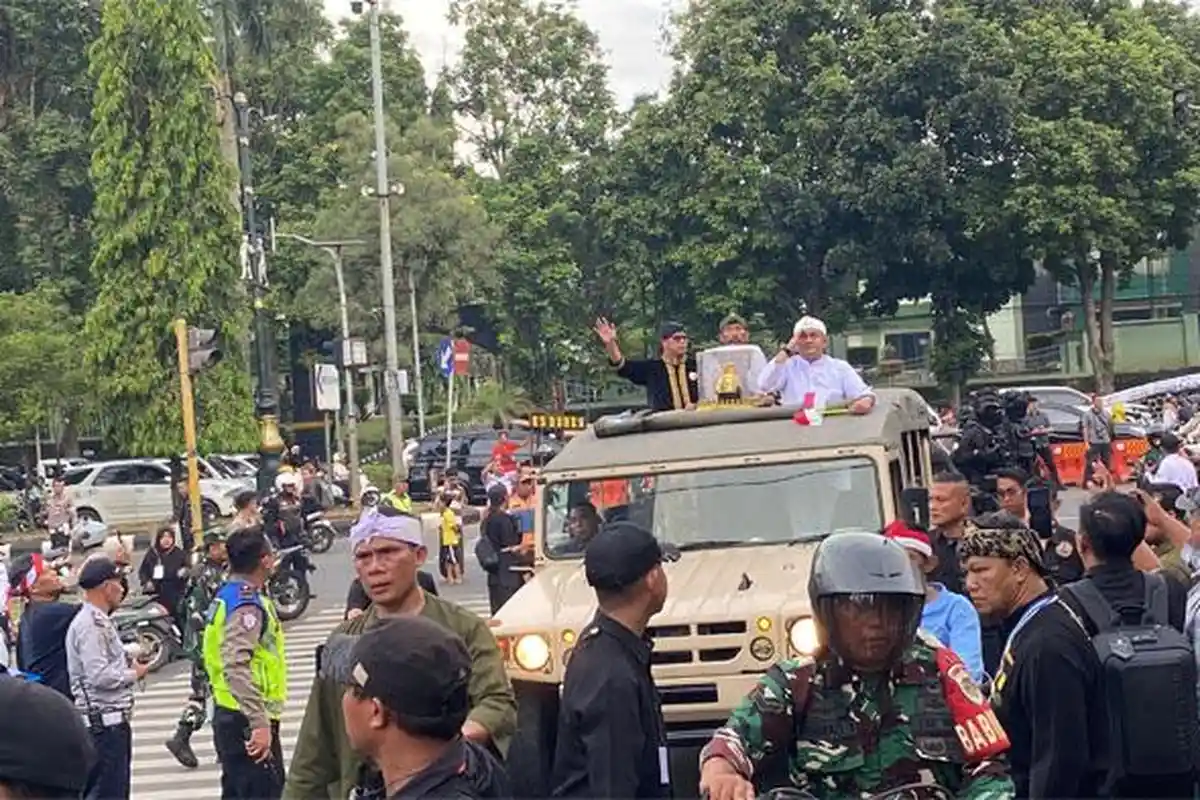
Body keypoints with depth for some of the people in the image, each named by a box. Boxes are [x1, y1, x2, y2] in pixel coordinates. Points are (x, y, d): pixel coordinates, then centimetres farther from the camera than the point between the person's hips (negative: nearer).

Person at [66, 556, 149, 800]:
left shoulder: (99, 621, 15)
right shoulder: (89, 625, -17)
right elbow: (99, 676, -24)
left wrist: (130, 660, 7)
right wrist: (134, 673, -10)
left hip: (113, 720, 11)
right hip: (104, 722, -11)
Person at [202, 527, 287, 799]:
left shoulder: (228, 596, 12)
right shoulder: (247, 605, -18)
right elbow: (236, 667, -30)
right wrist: (260, 723, -32)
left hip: (230, 715, 10)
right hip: (247, 722, -10)